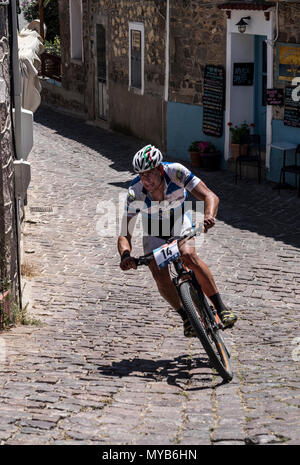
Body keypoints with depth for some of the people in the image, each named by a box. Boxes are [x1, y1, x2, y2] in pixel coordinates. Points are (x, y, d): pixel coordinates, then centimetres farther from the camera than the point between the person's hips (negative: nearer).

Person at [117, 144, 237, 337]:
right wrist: (125, 256, -49)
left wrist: (209, 216, -57)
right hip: (153, 229, 1)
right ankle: (187, 317, -6)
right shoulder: (135, 193, -31)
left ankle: (221, 307, -21)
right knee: (159, 272, -23)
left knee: (189, 256, -29)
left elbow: (210, 196, -36)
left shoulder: (176, 172, -33)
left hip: (178, 218, -1)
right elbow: (124, 234, -28)